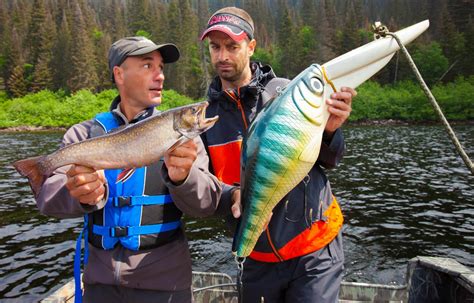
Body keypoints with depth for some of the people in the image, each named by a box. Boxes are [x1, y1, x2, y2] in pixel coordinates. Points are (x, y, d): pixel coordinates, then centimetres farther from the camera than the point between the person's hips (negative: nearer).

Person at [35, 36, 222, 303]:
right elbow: (50, 197, -11)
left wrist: (182, 177, -36)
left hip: (164, 280, -1)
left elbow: (206, 203, -15)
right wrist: (82, 195, -33)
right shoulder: (83, 134, -1)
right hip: (100, 278, 2)